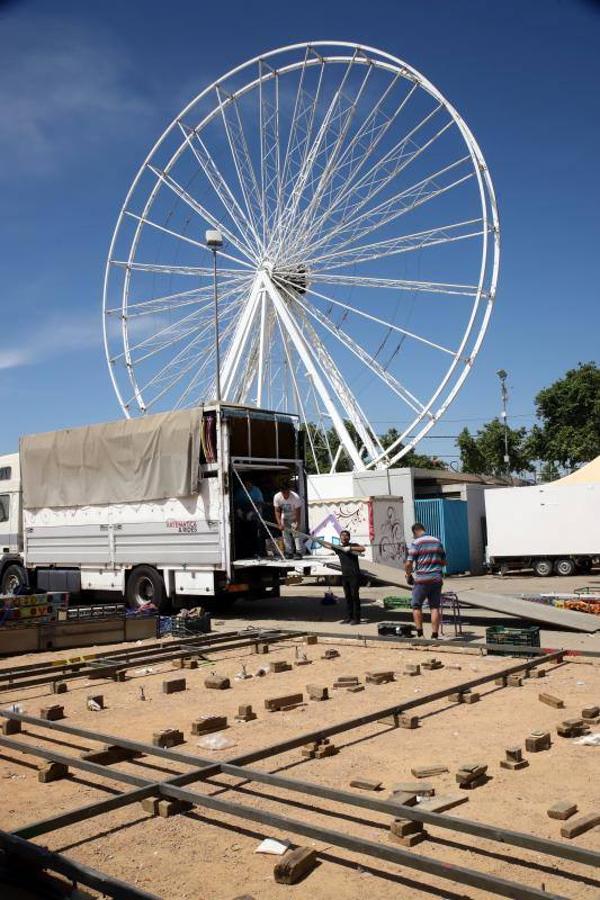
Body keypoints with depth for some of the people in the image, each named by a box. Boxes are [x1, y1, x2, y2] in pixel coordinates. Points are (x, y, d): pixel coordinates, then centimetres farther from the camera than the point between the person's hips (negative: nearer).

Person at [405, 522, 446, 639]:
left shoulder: (416, 543, -7)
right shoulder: (437, 542, 11)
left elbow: (408, 564, -11)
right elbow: (444, 562, 16)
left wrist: (408, 574, 6)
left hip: (421, 580, -4)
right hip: (436, 579, 5)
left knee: (416, 606, 9)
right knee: (435, 607, 7)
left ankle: (420, 633, 5)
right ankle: (435, 635, 5)